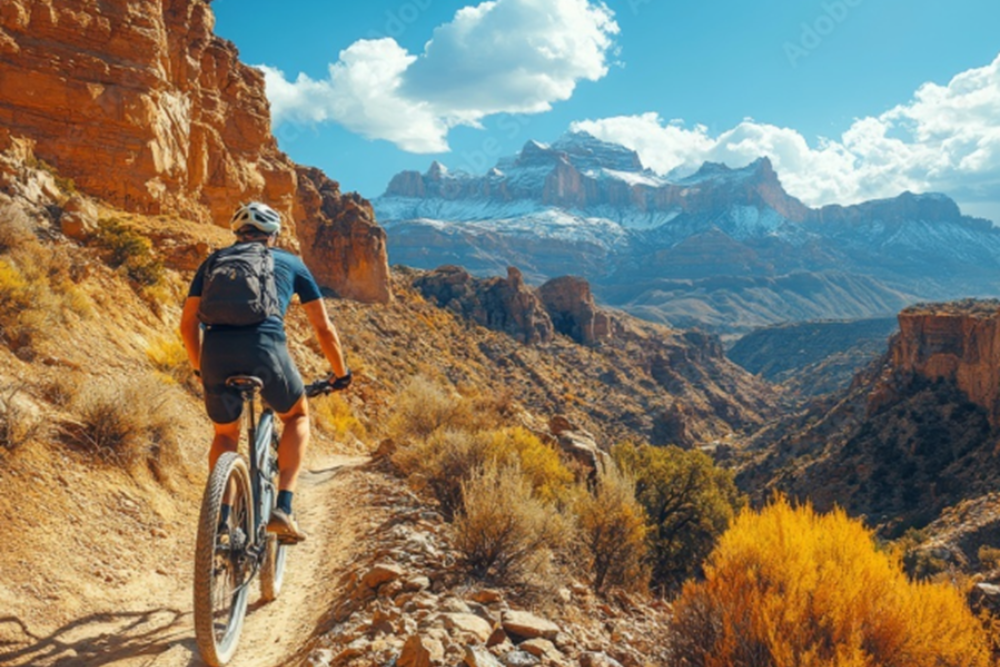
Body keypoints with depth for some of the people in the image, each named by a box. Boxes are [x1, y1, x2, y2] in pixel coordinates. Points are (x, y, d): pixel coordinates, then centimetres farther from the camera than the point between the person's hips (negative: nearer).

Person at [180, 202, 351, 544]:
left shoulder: (214, 261, 28)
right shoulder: (290, 262, 24)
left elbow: (188, 323, 25)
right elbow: (324, 327, 24)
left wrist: (201, 369, 40)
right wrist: (341, 373, 36)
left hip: (216, 352, 2)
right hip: (265, 348, -2)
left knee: (225, 433, 27)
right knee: (297, 416, 25)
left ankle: (222, 519, 15)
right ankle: (283, 509, 12)